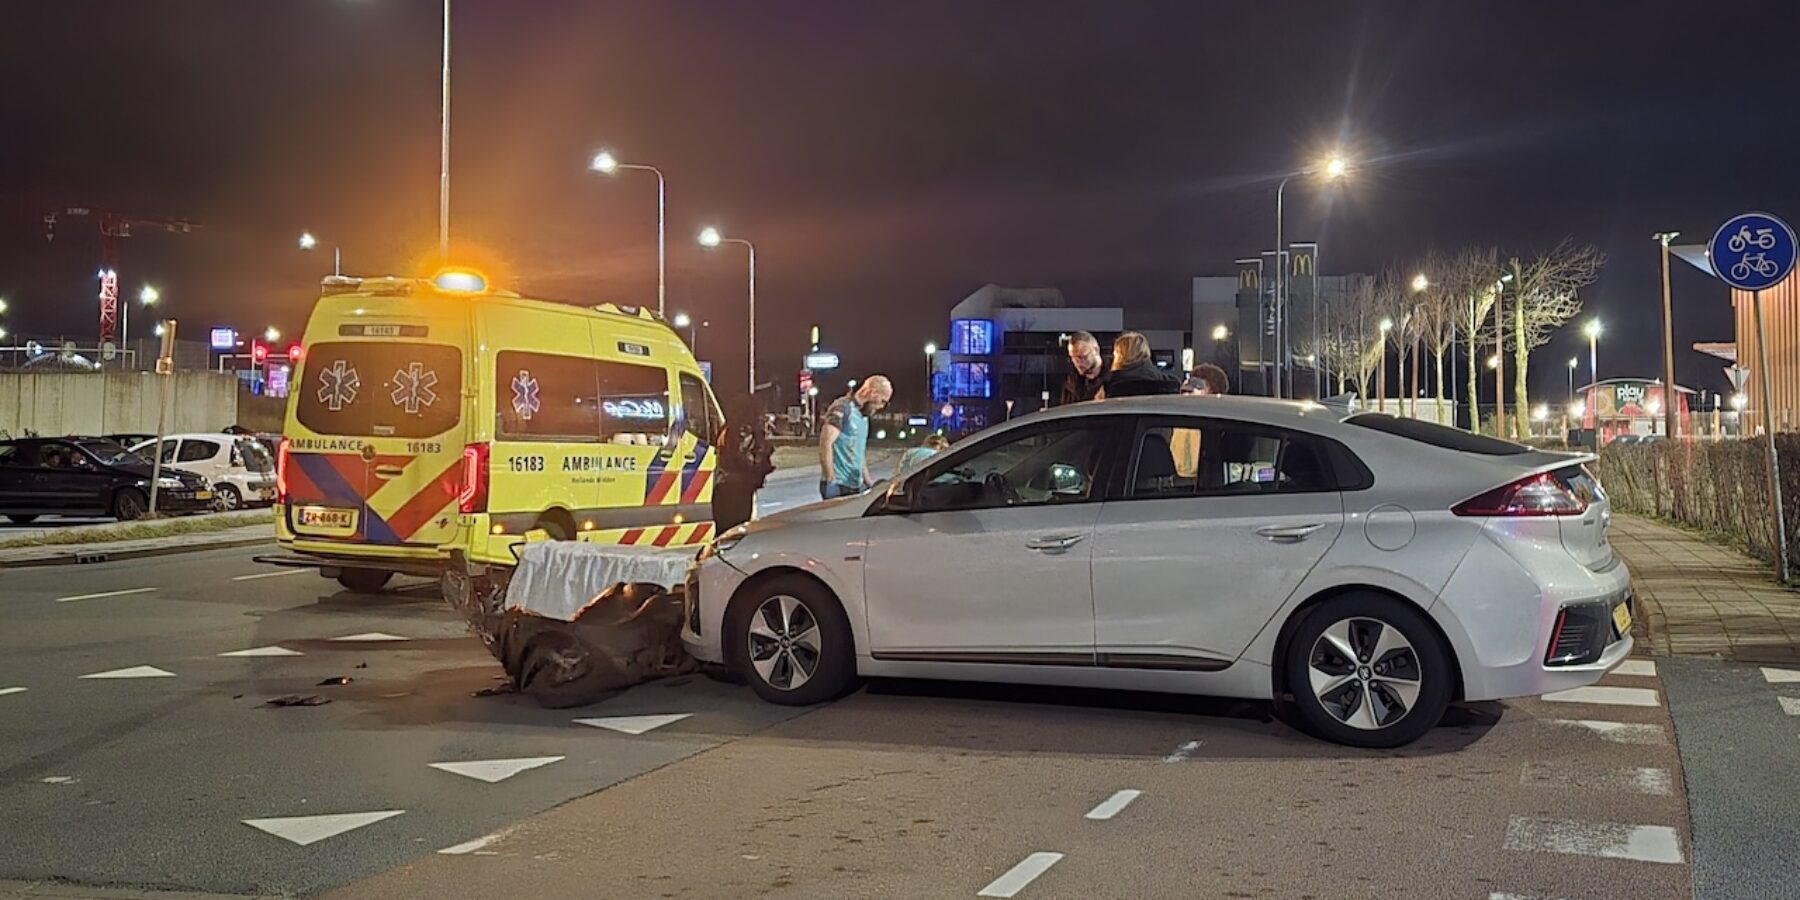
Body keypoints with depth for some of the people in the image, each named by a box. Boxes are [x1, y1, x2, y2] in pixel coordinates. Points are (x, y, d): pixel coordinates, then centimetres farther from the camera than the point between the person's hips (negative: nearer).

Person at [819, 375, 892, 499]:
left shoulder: (864, 417, 18)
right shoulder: (842, 408, -9)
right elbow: (825, 444, -16)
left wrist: (868, 481, 19)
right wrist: (831, 479, -18)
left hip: (857, 486, 8)